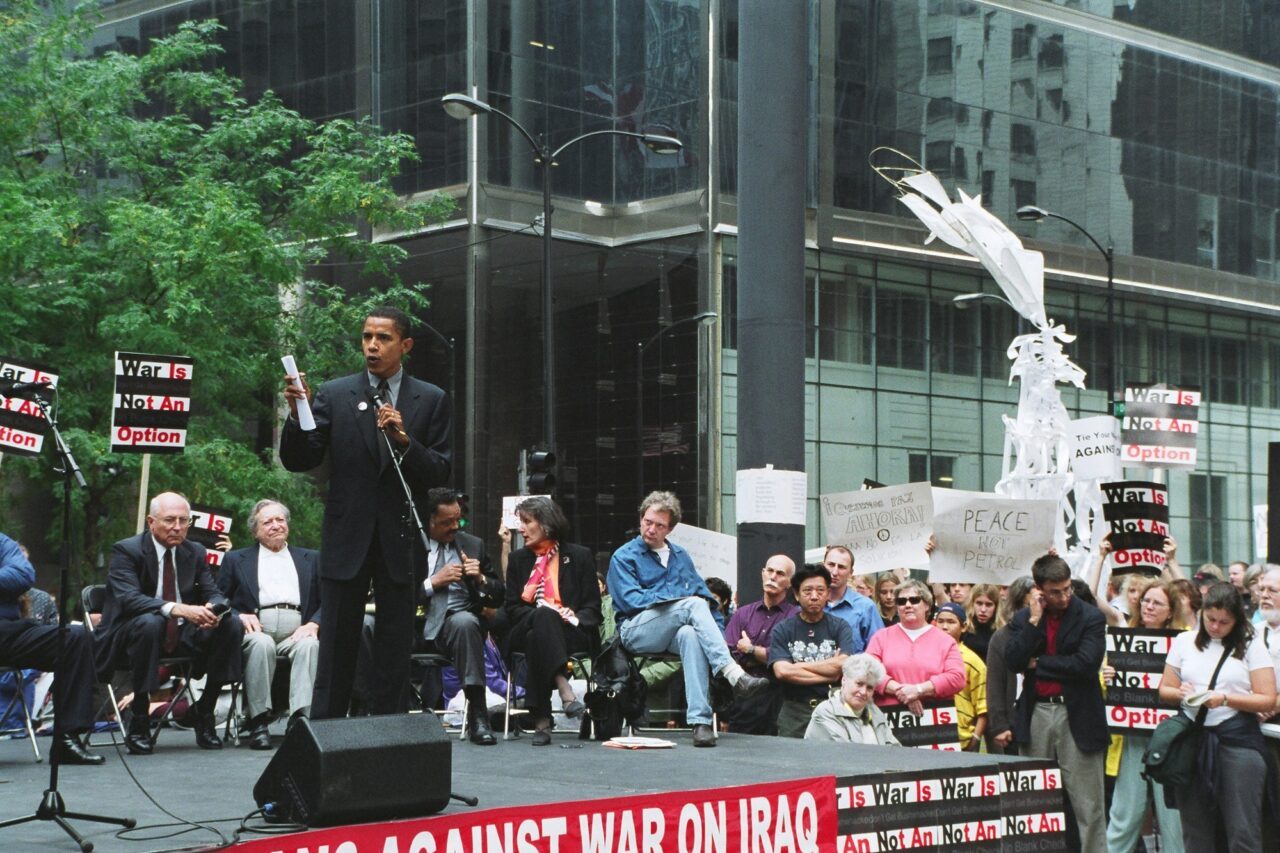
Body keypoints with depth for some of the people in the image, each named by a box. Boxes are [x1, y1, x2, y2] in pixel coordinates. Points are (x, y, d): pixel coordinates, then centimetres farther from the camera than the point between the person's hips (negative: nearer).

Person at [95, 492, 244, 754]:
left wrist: (212, 610, -23)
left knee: (233, 625, -17)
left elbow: (213, 593, 5)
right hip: (130, 635, -5)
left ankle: (204, 714, -7)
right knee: (149, 622, -38)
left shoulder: (195, 552, 9)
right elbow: (128, 598, -24)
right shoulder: (126, 551, -9)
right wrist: (176, 609, -40)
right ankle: (139, 722, -29)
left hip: (183, 634, 5)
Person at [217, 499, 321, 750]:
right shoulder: (236, 560, 23)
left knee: (309, 645, -34)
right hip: (256, 630, -1)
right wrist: (241, 616, -7)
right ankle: (258, 721, -34)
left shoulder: (311, 558, 25)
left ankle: (301, 717, -45)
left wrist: (313, 624, -7)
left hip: (297, 632, 1)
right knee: (261, 644, -36)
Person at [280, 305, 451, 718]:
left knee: (395, 650, 6)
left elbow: (440, 473, 0)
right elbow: (298, 461, 0)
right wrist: (297, 414, -17)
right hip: (347, 540, 0)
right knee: (336, 651, 3)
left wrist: (405, 440, -16)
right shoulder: (333, 395, 4)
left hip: (400, 541, 1)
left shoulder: (430, 400, 5)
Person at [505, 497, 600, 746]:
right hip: (526, 630, 1)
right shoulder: (518, 559, 19)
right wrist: (540, 614, -11)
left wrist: (574, 619, -16)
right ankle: (565, 691, -53)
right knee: (542, 616, -37)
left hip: (572, 633, -1)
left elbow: (592, 607, 6)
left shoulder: (579, 556, 11)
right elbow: (512, 607, 10)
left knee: (537, 638, -38)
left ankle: (542, 719, -46)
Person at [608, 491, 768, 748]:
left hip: (673, 632, 3)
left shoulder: (680, 556, 24)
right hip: (636, 632, -3)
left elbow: (704, 593, 20)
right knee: (693, 606, -31)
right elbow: (630, 600, -5)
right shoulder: (623, 557, 9)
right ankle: (735, 675, -44)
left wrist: (702, 605, -5)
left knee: (690, 635, -37)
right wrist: (681, 600, -12)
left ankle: (700, 721, -48)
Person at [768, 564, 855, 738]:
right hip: (794, 712, 0)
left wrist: (797, 666, -4)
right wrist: (829, 676, -9)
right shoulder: (782, 630, 5)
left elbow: (844, 665, -8)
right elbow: (781, 671, -9)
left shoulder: (840, 627, 7)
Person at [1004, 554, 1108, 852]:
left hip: (1077, 714, -3)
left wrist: (1037, 664, -7)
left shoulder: (1090, 617, -3)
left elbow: (1086, 663, -15)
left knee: (1088, 804, -1)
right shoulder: (1023, 618, 8)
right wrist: (1034, 620, -10)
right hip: (1035, 713, 3)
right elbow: (1013, 661, -6)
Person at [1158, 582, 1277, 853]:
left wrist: (1225, 699, -16)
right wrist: (1182, 693, -10)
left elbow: (1268, 700, -2)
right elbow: (1164, 689, 12)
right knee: (1195, 830, 8)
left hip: (1237, 739, -3)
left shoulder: (1251, 645, 2)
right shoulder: (1184, 641, 10)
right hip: (1192, 737, 3)